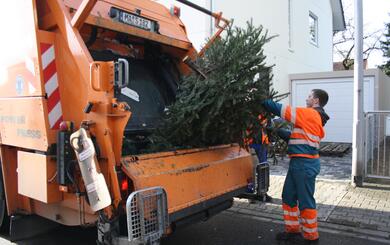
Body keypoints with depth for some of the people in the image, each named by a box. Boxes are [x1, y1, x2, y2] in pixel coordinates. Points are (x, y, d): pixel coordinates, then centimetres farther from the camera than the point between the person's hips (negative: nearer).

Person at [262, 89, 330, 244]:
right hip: (299, 162, 10)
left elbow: (283, 110, -12)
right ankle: (293, 230, 27)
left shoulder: (310, 114, -11)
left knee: (305, 201, 0)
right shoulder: (314, 118, 19)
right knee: (289, 196, 16)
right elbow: (298, 136, 19)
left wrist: (264, 102, -2)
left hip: (305, 164, -10)